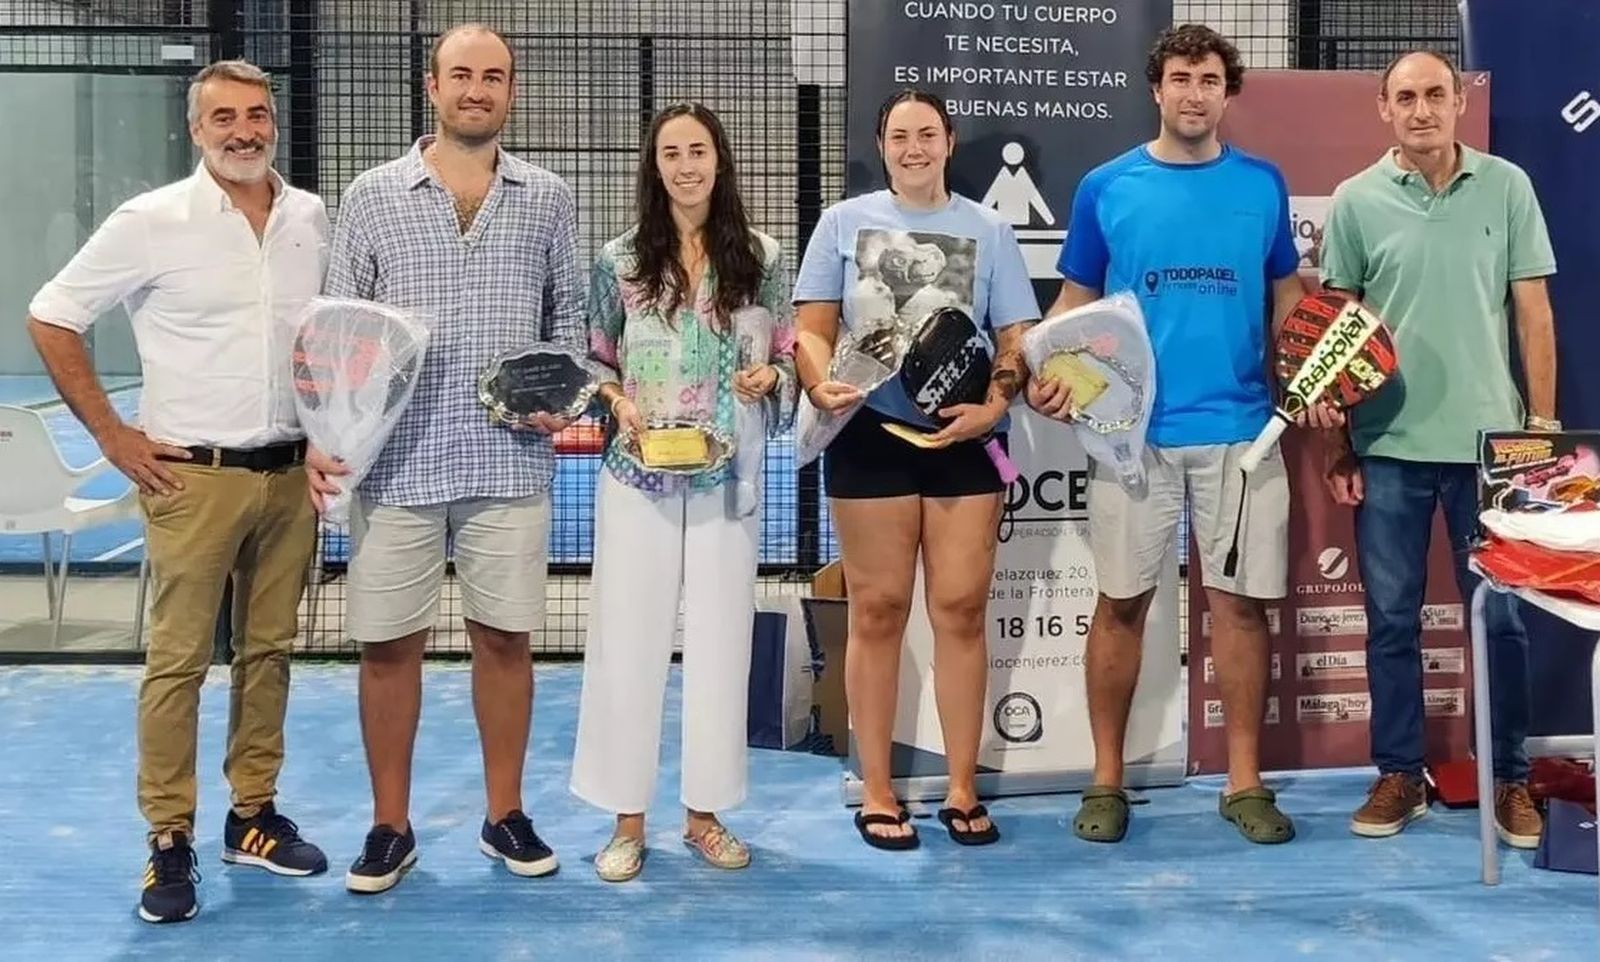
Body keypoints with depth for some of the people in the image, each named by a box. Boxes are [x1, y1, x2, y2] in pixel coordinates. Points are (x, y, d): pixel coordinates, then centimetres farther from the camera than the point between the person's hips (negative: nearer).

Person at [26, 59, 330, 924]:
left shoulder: (313, 218, 5)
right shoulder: (152, 221, -7)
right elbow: (50, 318, -3)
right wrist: (111, 434, -6)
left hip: (292, 473, 4)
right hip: (195, 476, -4)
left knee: (269, 650, 11)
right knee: (177, 659, 0)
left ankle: (254, 815, 24)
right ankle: (170, 842, 10)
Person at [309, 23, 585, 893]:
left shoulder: (548, 199, 7)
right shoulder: (373, 195, 3)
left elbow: (568, 319, 13)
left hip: (510, 460, 1)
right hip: (395, 461, -1)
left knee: (505, 639, 8)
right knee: (388, 645, 5)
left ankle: (505, 815, 24)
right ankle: (390, 826, 20)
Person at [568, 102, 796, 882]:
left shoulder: (762, 258, 4)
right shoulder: (619, 261, 2)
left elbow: (788, 358, 10)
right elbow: (591, 364, 6)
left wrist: (770, 376, -11)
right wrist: (618, 401, -13)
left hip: (727, 480, 1)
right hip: (639, 478, -1)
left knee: (721, 640, 7)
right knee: (628, 639, 1)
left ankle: (704, 812, 20)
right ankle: (627, 818, 13)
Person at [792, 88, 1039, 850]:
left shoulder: (987, 231, 10)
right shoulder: (845, 221, 9)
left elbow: (1017, 339, 5)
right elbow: (812, 326, 4)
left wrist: (994, 403, -13)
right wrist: (822, 385, -17)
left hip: (964, 438, 1)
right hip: (870, 434, -1)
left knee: (961, 609, 1)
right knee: (878, 611, 3)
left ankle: (963, 790, 13)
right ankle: (876, 792, 12)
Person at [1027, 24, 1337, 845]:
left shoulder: (1262, 185, 6)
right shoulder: (1106, 188, 2)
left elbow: (1287, 297, 12)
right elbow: (1075, 301, 7)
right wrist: (1048, 374, -12)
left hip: (1240, 428, 1)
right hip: (1131, 429, -1)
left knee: (1240, 601, 5)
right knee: (1122, 602, 5)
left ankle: (1245, 782, 18)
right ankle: (1106, 780, 17)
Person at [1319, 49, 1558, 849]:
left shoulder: (1506, 187, 1)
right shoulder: (1356, 201, 0)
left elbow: (1533, 310, 4)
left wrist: (1543, 421, 1)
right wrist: (1337, 439, 2)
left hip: (1487, 438, 0)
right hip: (1387, 444, 0)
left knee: (1501, 617, 7)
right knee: (1391, 619, 7)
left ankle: (1508, 778, 20)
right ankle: (1399, 774, 20)